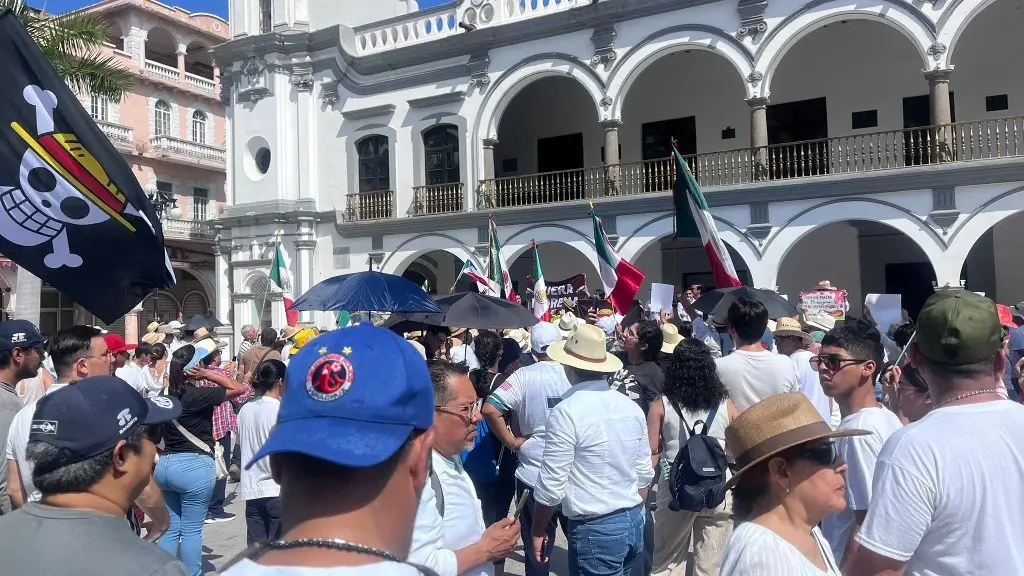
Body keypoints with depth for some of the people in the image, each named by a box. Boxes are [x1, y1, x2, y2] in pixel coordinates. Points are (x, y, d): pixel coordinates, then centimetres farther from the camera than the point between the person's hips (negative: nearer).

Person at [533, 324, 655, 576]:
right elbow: (644, 473, 11)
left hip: (595, 529, -7)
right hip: (634, 522, 7)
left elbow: (552, 484, -15)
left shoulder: (566, 411, -16)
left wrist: (538, 529, -1)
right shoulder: (632, 407, 4)